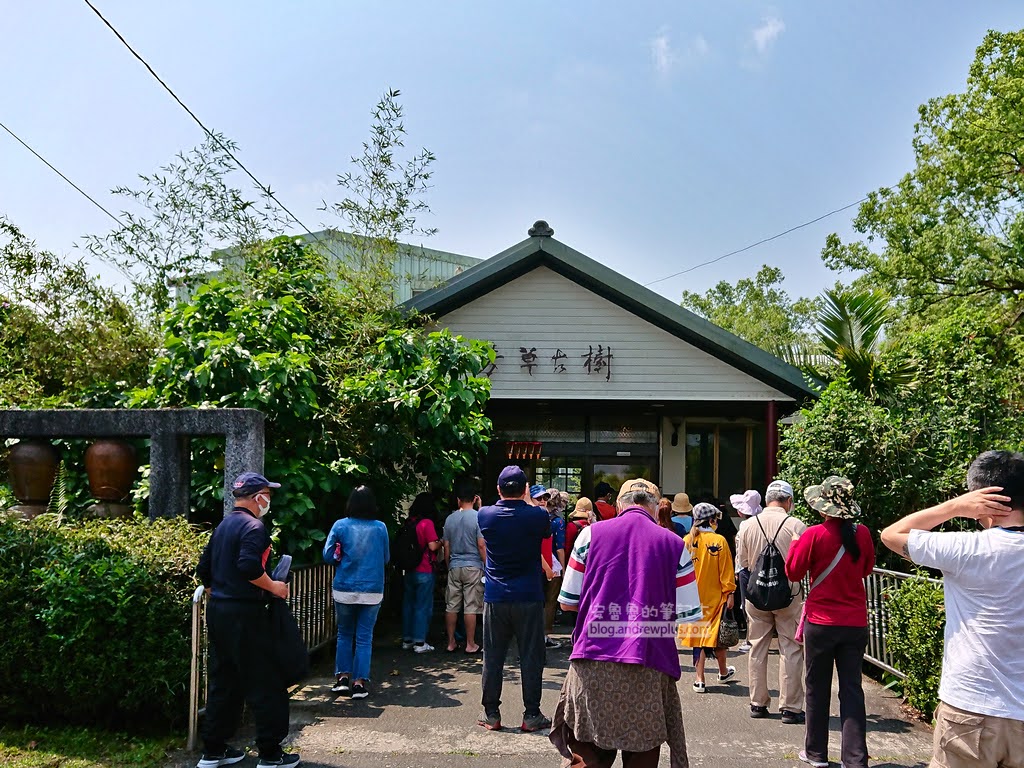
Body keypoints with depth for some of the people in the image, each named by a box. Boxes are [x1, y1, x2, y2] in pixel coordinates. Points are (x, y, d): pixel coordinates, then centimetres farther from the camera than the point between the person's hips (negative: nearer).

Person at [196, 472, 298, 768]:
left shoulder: (223, 526, 15)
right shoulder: (253, 526, -13)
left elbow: (204, 569, 18)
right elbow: (249, 565, -28)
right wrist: (273, 587, -14)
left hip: (217, 611, 9)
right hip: (245, 614, -9)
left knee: (223, 682, 17)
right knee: (265, 683, 0)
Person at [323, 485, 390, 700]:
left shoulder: (340, 526, -6)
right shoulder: (380, 528, -4)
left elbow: (328, 556, -4)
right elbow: (386, 558, 6)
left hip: (344, 589, 0)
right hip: (372, 591, 0)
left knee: (344, 634, 17)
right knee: (364, 637, 7)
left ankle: (342, 677, 16)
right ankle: (359, 683, 6)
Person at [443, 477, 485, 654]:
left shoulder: (450, 519, 6)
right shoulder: (478, 517, -8)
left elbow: (446, 547, 9)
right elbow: (481, 545, -11)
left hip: (454, 567, 4)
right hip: (473, 566, -4)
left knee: (451, 606, 9)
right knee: (471, 607, 0)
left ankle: (451, 643, 15)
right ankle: (470, 644, 6)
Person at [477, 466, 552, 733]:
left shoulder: (485, 515, -4)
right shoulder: (537, 516, -10)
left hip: (495, 599, 2)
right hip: (529, 598, -2)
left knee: (492, 658, 10)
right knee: (531, 658, 6)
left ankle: (491, 714, 17)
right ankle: (531, 715, 11)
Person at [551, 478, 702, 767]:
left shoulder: (591, 534, 4)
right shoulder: (674, 544, 3)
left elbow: (567, 603, 8)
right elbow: (688, 617, 3)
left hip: (593, 662, 0)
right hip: (649, 669, 0)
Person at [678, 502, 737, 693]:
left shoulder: (687, 541, -4)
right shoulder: (719, 541, -10)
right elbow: (726, 570, -7)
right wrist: (730, 592, 1)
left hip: (693, 597, 1)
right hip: (715, 595, -1)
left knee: (698, 633, 6)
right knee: (717, 632, 15)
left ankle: (700, 679, 4)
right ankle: (723, 672, 34)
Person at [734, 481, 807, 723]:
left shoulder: (748, 525, -3)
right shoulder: (796, 526, -11)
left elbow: (742, 562, 6)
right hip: (788, 594, -3)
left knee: (757, 648, 12)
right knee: (791, 650, 5)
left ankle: (757, 703, 20)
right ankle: (790, 707, 9)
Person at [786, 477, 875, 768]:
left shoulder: (814, 534, -16)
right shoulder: (862, 534, -4)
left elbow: (793, 573, -5)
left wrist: (795, 544, 9)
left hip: (821, 623, -3)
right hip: (856, 623, 3)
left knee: (817, 689, 11)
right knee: (852, 689, 9)